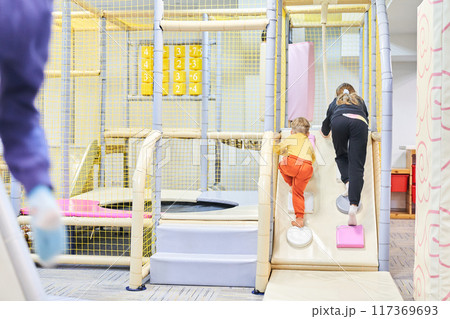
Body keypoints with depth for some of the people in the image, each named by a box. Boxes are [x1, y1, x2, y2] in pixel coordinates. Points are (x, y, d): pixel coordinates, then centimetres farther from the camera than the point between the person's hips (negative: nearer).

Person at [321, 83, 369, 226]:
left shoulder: (335, 102, 38)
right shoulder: (360, 101, 41)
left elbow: (327, 119, 48)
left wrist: (325, 133, 69)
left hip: (339, 121, 0)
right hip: (359, 123, 0)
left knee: (341, 155, 25)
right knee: (357, 165, -6)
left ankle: (348, 182, -3)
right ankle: (353, 206, -22)